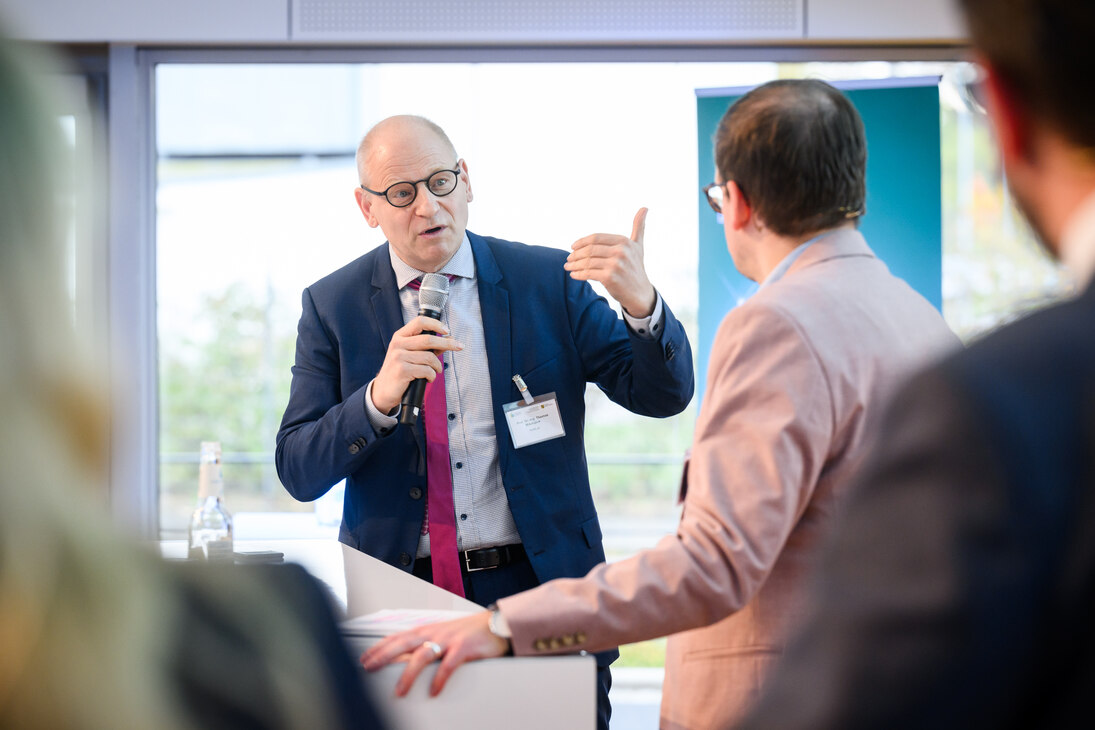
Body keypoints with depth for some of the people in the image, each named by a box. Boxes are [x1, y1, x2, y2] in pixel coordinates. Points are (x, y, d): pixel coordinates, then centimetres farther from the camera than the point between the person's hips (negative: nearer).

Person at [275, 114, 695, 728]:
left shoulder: (548, 281, 2)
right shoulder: (333, 305, 2)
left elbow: (663, 396, -2)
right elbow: (298, 473, -4)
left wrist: (641, 303, -23)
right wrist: (380, 396, -22)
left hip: (542, 584, 0)